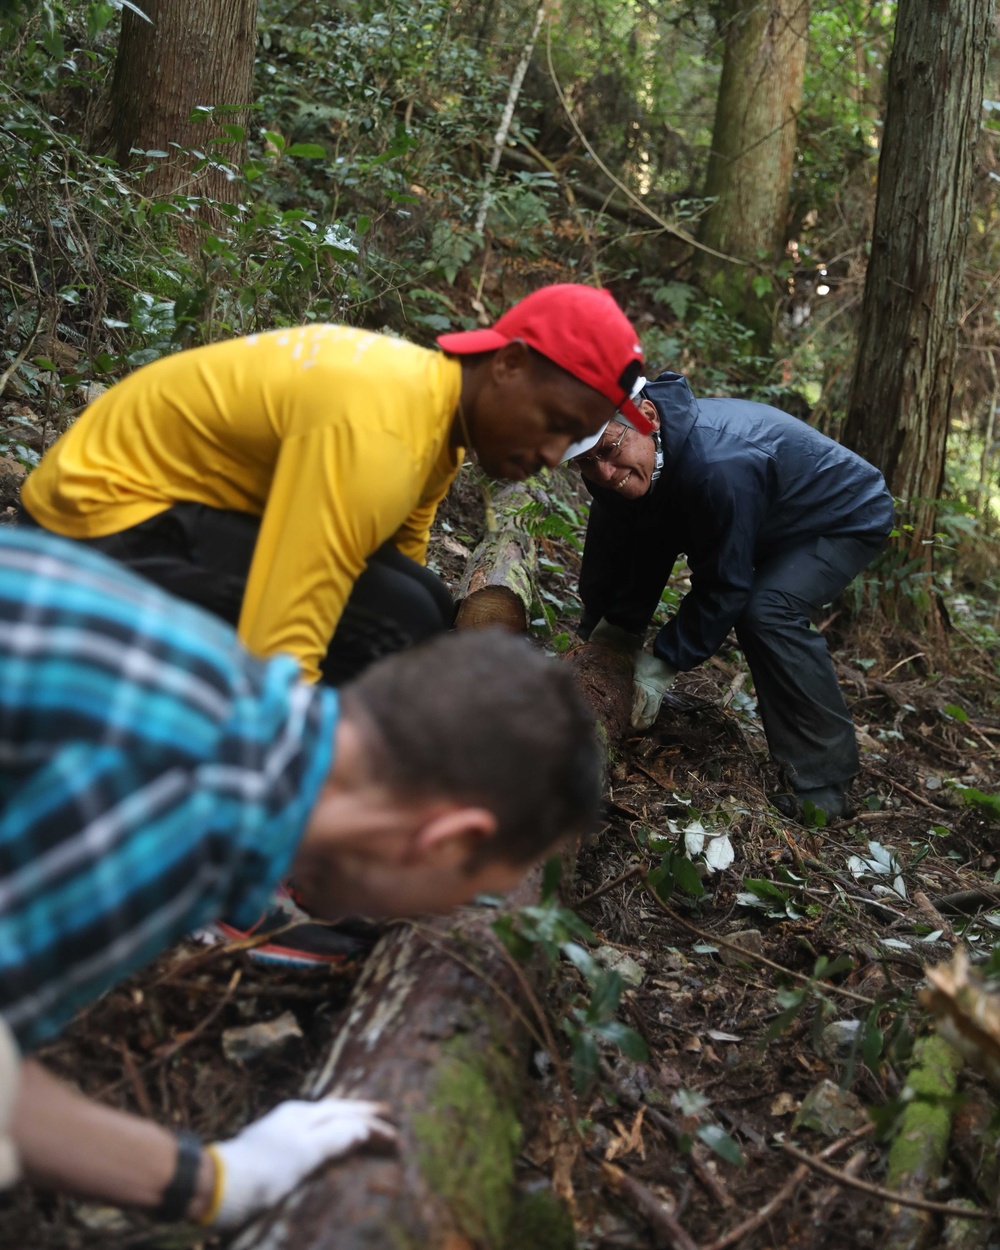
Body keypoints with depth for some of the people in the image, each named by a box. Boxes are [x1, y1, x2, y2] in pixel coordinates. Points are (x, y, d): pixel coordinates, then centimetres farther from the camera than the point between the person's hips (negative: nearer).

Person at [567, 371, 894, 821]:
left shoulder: (718, 467, -43)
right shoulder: (618, 469, -17)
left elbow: (724, 582, -33)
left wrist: (663, 664, -26)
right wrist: (604, 635, -7)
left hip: (850, 518, -9)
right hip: (776, 526, 9)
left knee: (767, 610, -29)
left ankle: (822, 786, -22)